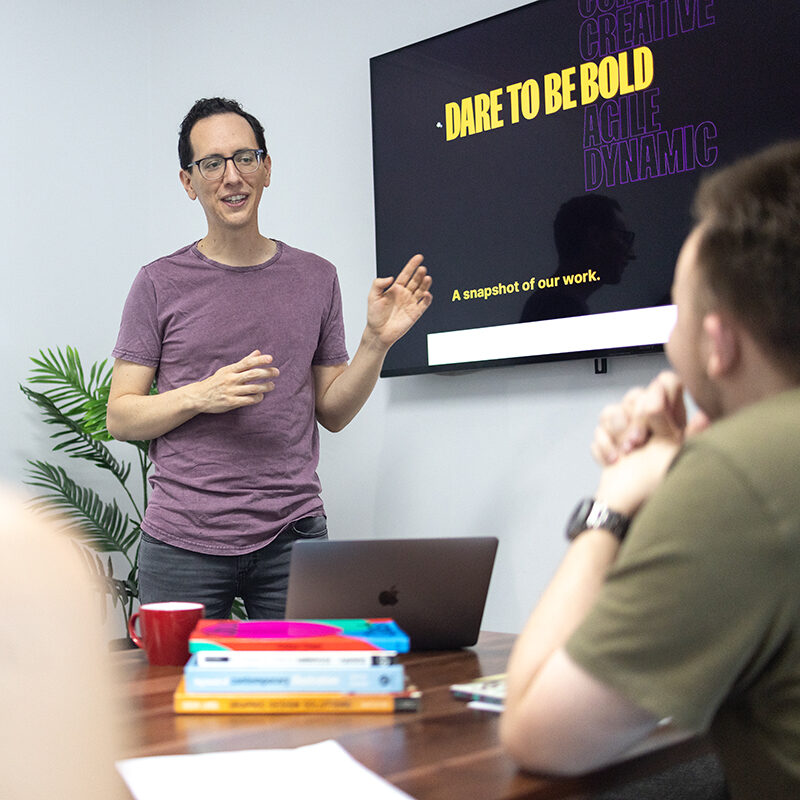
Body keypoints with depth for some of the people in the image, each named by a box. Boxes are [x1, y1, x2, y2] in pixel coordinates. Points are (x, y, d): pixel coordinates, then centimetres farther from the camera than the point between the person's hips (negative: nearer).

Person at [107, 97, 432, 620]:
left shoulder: (315, 277, 9)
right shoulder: (161, 284, 2)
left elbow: (333, 413, 11)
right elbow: (120, 417, 1)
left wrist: (377, 343, -4)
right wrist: (201, 395, -15)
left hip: (293, 536, 2)